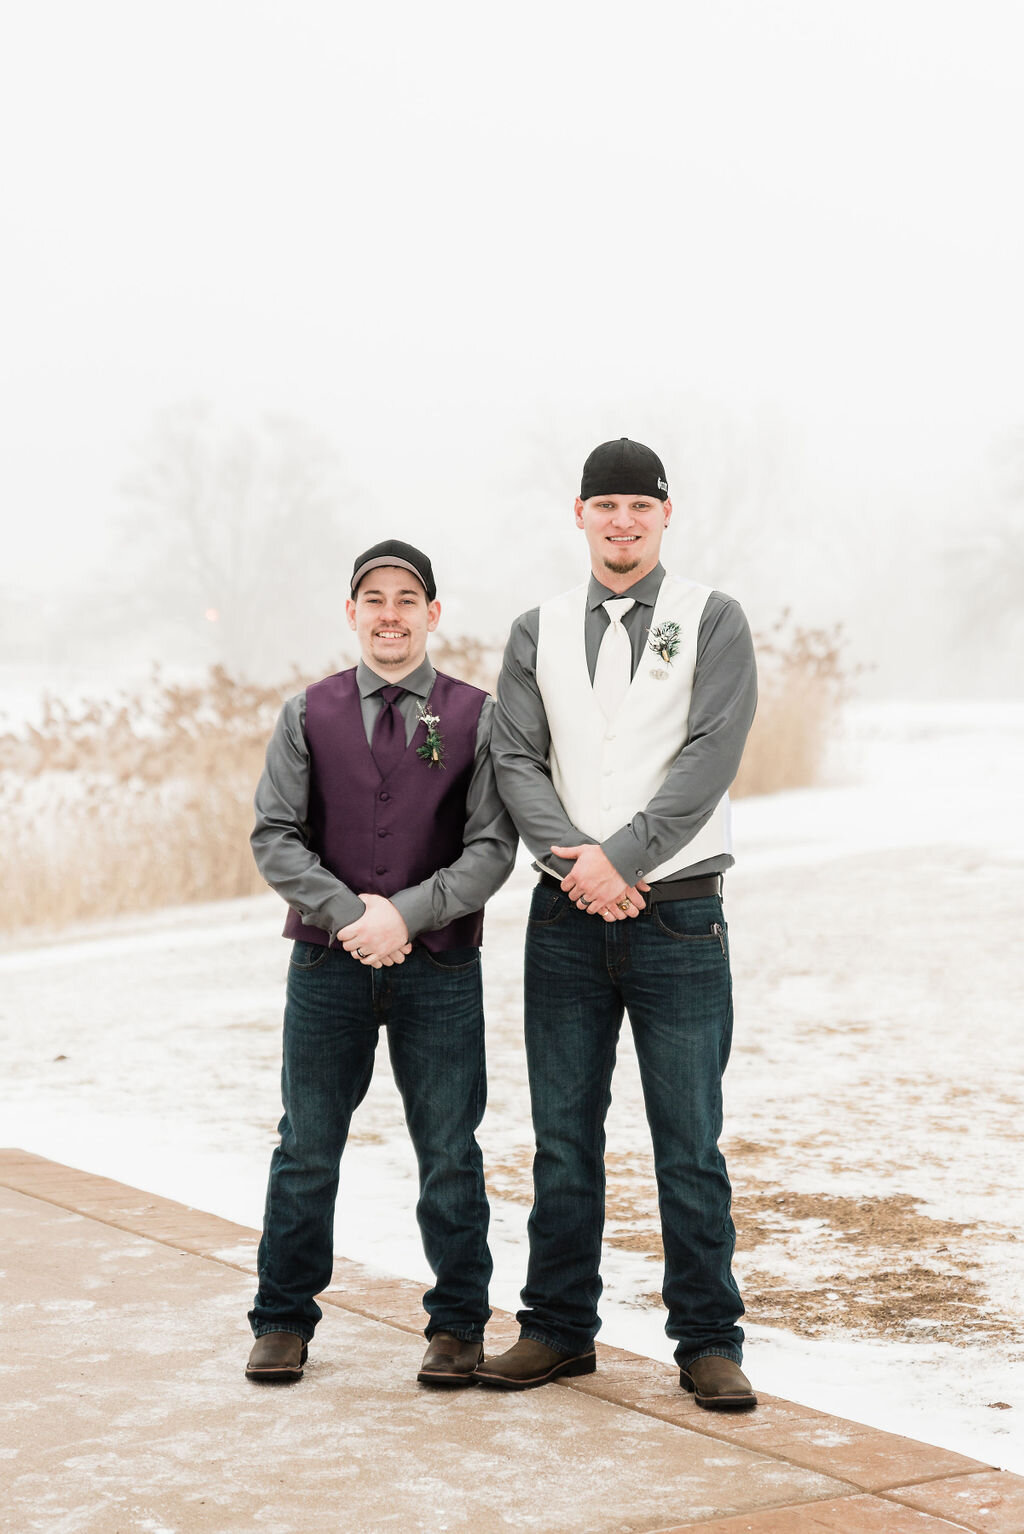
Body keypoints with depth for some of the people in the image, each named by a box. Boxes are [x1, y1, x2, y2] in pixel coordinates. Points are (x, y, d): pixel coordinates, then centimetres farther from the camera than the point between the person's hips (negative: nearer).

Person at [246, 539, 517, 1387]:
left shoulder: (475, 715, 2)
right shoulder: (309, 714, 6)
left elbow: (493, 846, -3)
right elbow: (274, 836, 1)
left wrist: (406, 913, -15)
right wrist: (347, 913, -13)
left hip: (440, 969, -1)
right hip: (327, 964, 1)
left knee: (449, 1152, 5)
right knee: (307, 1149, 7)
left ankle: (457, 1325, 18)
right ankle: (284, 1319, 20)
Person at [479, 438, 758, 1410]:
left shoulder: (711, 621, 1)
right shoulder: (538, 633, 11)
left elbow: (709, 756, -9)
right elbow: (516, 759, 2)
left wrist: (621, 857, -16)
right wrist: (575, 861, -14)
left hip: (678, 915, -3)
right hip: (567, 918, 3)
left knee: (690, 1146, 1)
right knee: (563, 1140, 9)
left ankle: (708, 1342, 10)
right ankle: (559, 1329, 20)